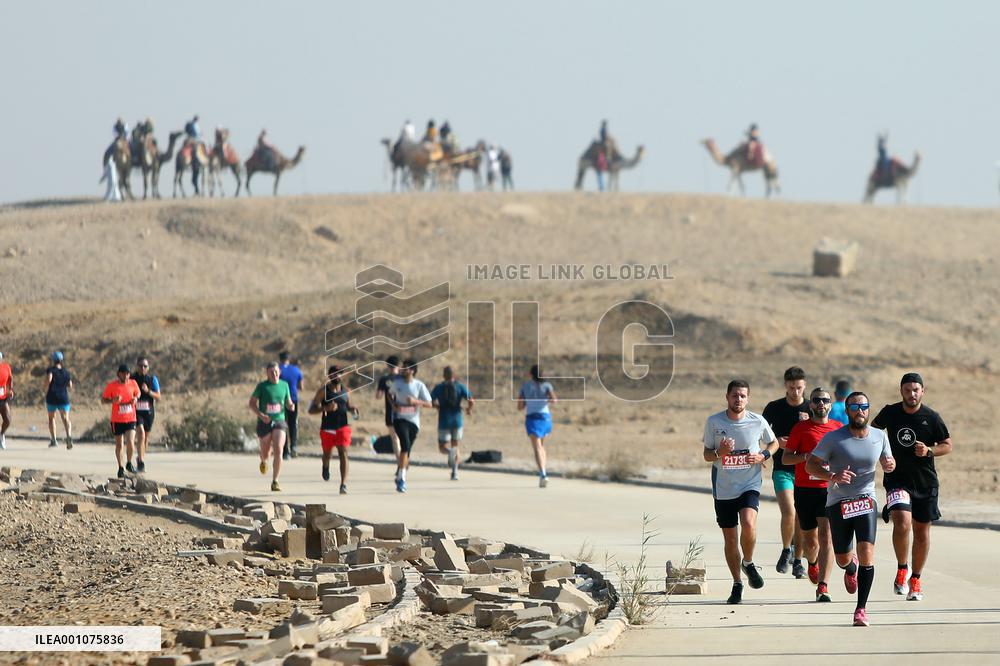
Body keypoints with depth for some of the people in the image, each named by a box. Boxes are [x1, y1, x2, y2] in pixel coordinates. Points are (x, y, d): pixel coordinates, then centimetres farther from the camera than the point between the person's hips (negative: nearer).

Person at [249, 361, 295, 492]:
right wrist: (261, 415, -17)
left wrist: (291, 406, -8)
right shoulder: (262, 386, -2)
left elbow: (288, 403, 17)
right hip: (264, 422, -1)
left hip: (279, 421, 1)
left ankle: (275, 482, -11)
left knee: (278, 451, -16)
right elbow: (252, 403, -1)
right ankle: (263, 461, 49)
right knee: (266, 453, 9)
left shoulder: (284, 385, 7)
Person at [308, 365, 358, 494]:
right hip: (327, 428, -1)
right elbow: (311, 410, -10)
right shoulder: (323, 391, -7)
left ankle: (343, 484, -18)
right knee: (327, 453, 17)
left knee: (343, 454, -14)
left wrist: (353, 409, -2)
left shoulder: (346, 391, 4)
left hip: (342, 427, 1)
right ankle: (326, 467, 55)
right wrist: (326, 408, -26)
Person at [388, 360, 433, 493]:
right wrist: (393, 405, 1)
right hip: (399, 418, -1)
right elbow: (390, 393, 21)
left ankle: (400, 478, 28)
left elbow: (429, 404, -2)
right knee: (405, 444, -23)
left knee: (407, 450, 7)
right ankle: (402, 478, -24)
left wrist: (416, 401, -19)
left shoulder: (419, 385, -3)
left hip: (413, 420, 1)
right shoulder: (397, 382, 1)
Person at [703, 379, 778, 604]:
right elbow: (706, 455, 5)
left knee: (748, 524, -26)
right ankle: (737, 584, 22)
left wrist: (763, 456, -7)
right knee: (730, 538, 6)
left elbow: (773, 443, 14)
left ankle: (748, 563, 3)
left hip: (750, 485, -2)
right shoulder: (714, 422, -3)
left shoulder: (758, 422, -4)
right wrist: (720, 452, -17)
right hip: (723, 489, 2)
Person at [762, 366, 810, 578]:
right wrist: (776, 441, -10)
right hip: (782, 469, -1)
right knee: (789, 513, -18)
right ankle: (785, 551, 6)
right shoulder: (774, 408, 1)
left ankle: (798, 561, 16)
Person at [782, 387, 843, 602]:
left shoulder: (839, 428, 9)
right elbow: (785, 458, 2)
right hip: (805, 489, 0)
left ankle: (822, 586, -17)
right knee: (809, 539, 10)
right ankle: (812, 563, 46)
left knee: (826, 535, -14)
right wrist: (807, 456, -13)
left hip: (830, 488, 0)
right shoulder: (800, 428, 3)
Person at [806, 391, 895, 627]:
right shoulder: (833, 438, -10)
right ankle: (851, 568, 49)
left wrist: (889, 464, -7)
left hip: (866, 499, 1)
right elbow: (810, 465, -8)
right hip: (838, 501, -1)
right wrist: (833, 476, -26)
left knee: (867, 552, -17)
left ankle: (861, 608, -10)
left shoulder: (879, 436, 1)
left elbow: (886, 461, 18)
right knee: (842, 559, 8)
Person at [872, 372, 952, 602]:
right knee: (902, 522, -23)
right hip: (897, 478, -1)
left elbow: (948, 445, 1)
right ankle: (901, 569, -2)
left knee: (921, 531, 9)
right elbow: (873, 430, 18)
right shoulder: (890, 413, -3)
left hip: (925, 481, 1)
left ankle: (915, 580, 26)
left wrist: (929, 451, -17)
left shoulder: (931, 417, -6)